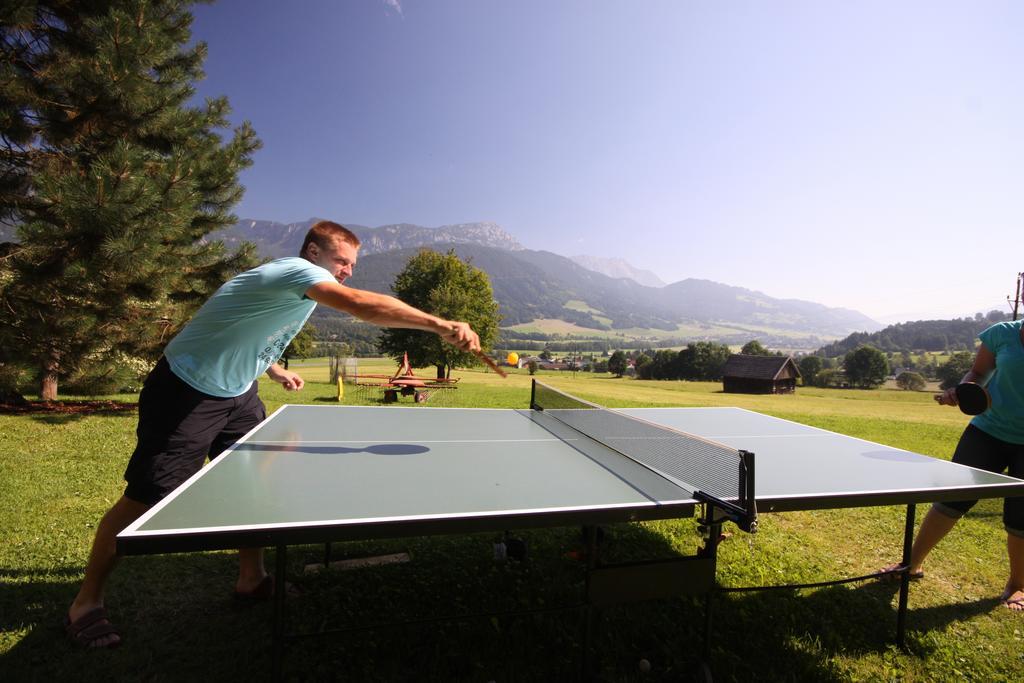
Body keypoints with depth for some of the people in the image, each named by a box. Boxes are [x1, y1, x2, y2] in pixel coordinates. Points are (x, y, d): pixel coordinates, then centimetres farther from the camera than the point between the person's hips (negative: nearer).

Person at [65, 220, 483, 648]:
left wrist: (274, 369, 12)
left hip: (236, 393, 9)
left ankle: (251, 580, 22)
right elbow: (362, 305, -43)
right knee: (144, 500, 1)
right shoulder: (296, 270, -26)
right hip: (185, 393, -9)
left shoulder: (302, 286, 4)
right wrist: (441, 325, -46)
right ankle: (85, 606, 22)